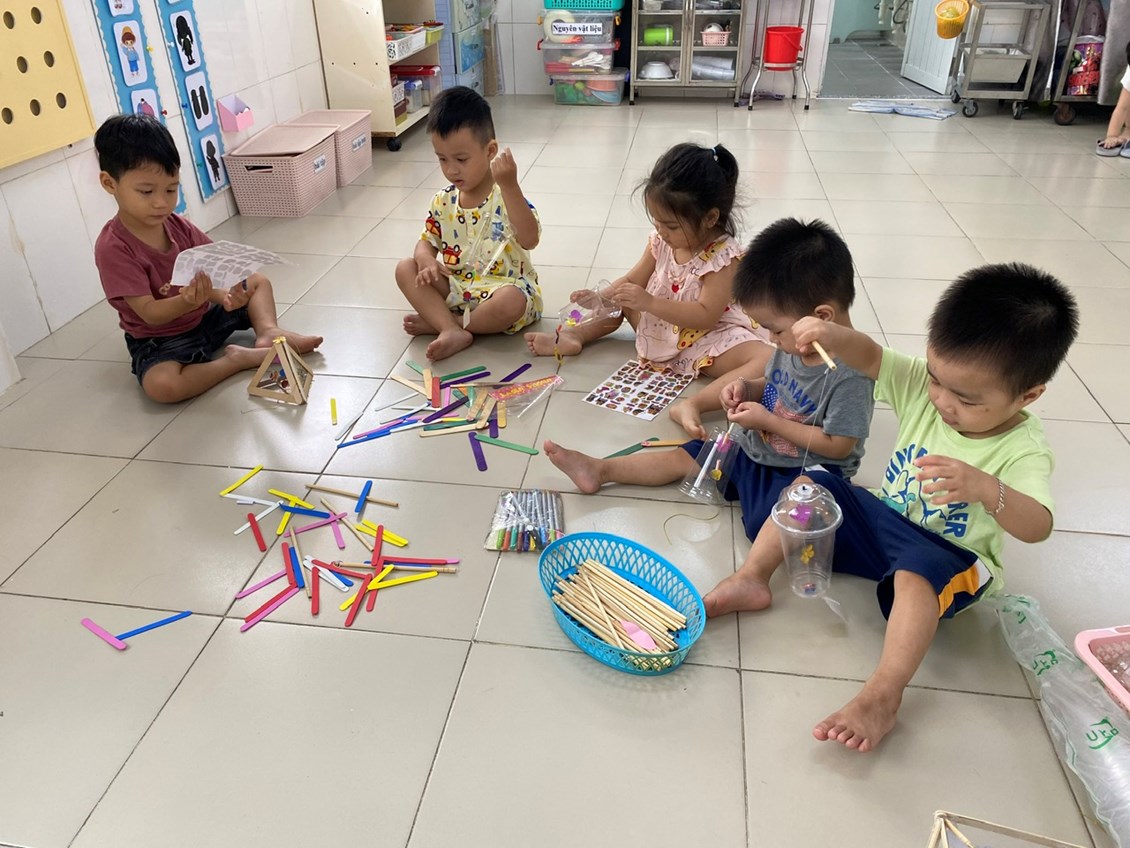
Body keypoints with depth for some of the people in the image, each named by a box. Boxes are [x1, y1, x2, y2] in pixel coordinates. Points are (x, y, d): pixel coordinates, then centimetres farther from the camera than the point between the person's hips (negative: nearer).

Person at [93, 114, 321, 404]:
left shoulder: (177, 225, -3)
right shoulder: (112, 248, -22)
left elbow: (208, 276, -9)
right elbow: (149, 313, -24)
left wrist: (224, 295, -33)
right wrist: (187, 302, -44)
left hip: (205, 316, 7)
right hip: (159, 341, -7)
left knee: (258, 281, 11)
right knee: (161, 385, -37)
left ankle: (267, 331, -17)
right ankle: (236, 359, -21)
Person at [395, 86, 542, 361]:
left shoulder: (506, 195, -12)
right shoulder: (443, 201, 4)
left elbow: (529, 240, -28)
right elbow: (426, 242, 10)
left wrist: (510, 185, -36)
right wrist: (427, 261, -15)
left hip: (504, 285, -5)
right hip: (455, 288, 6)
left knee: (512, 302, -38)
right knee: (405, 269, -10)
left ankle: (440, 322, -15)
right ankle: (452, 331, -27)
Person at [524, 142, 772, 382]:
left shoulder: (723, 256, -22)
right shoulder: (661, 242, -4)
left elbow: (706, 316, -28)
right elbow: (632, 281, 7)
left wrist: (648, 302, -34)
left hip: (709, 337, -6)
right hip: (659, 330, 7)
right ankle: (574, 335, 1)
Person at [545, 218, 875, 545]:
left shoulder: (851, 374, -25)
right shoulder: (795, 343, -1)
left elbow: (839, 445, -23)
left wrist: (768, 421, -22)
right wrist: (748, 387, -6)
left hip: (806, 470, -8)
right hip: (754, 446, 8)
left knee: (763, 523, -33)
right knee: (684, 457, 6)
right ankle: (599, 469, 12)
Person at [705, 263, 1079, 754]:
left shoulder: (1022, 451, -23)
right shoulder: (923, 387, -10)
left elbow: (1038, 527, -36)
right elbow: (870, 357, -13)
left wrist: (985, 488, -56)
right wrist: (833, 336, -36)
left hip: (949, 556, -6)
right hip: (884, 518, 6)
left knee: (916, 574, -39)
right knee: (810, 486, -5)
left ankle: (883, 694, -40)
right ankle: (752, 579, -8)